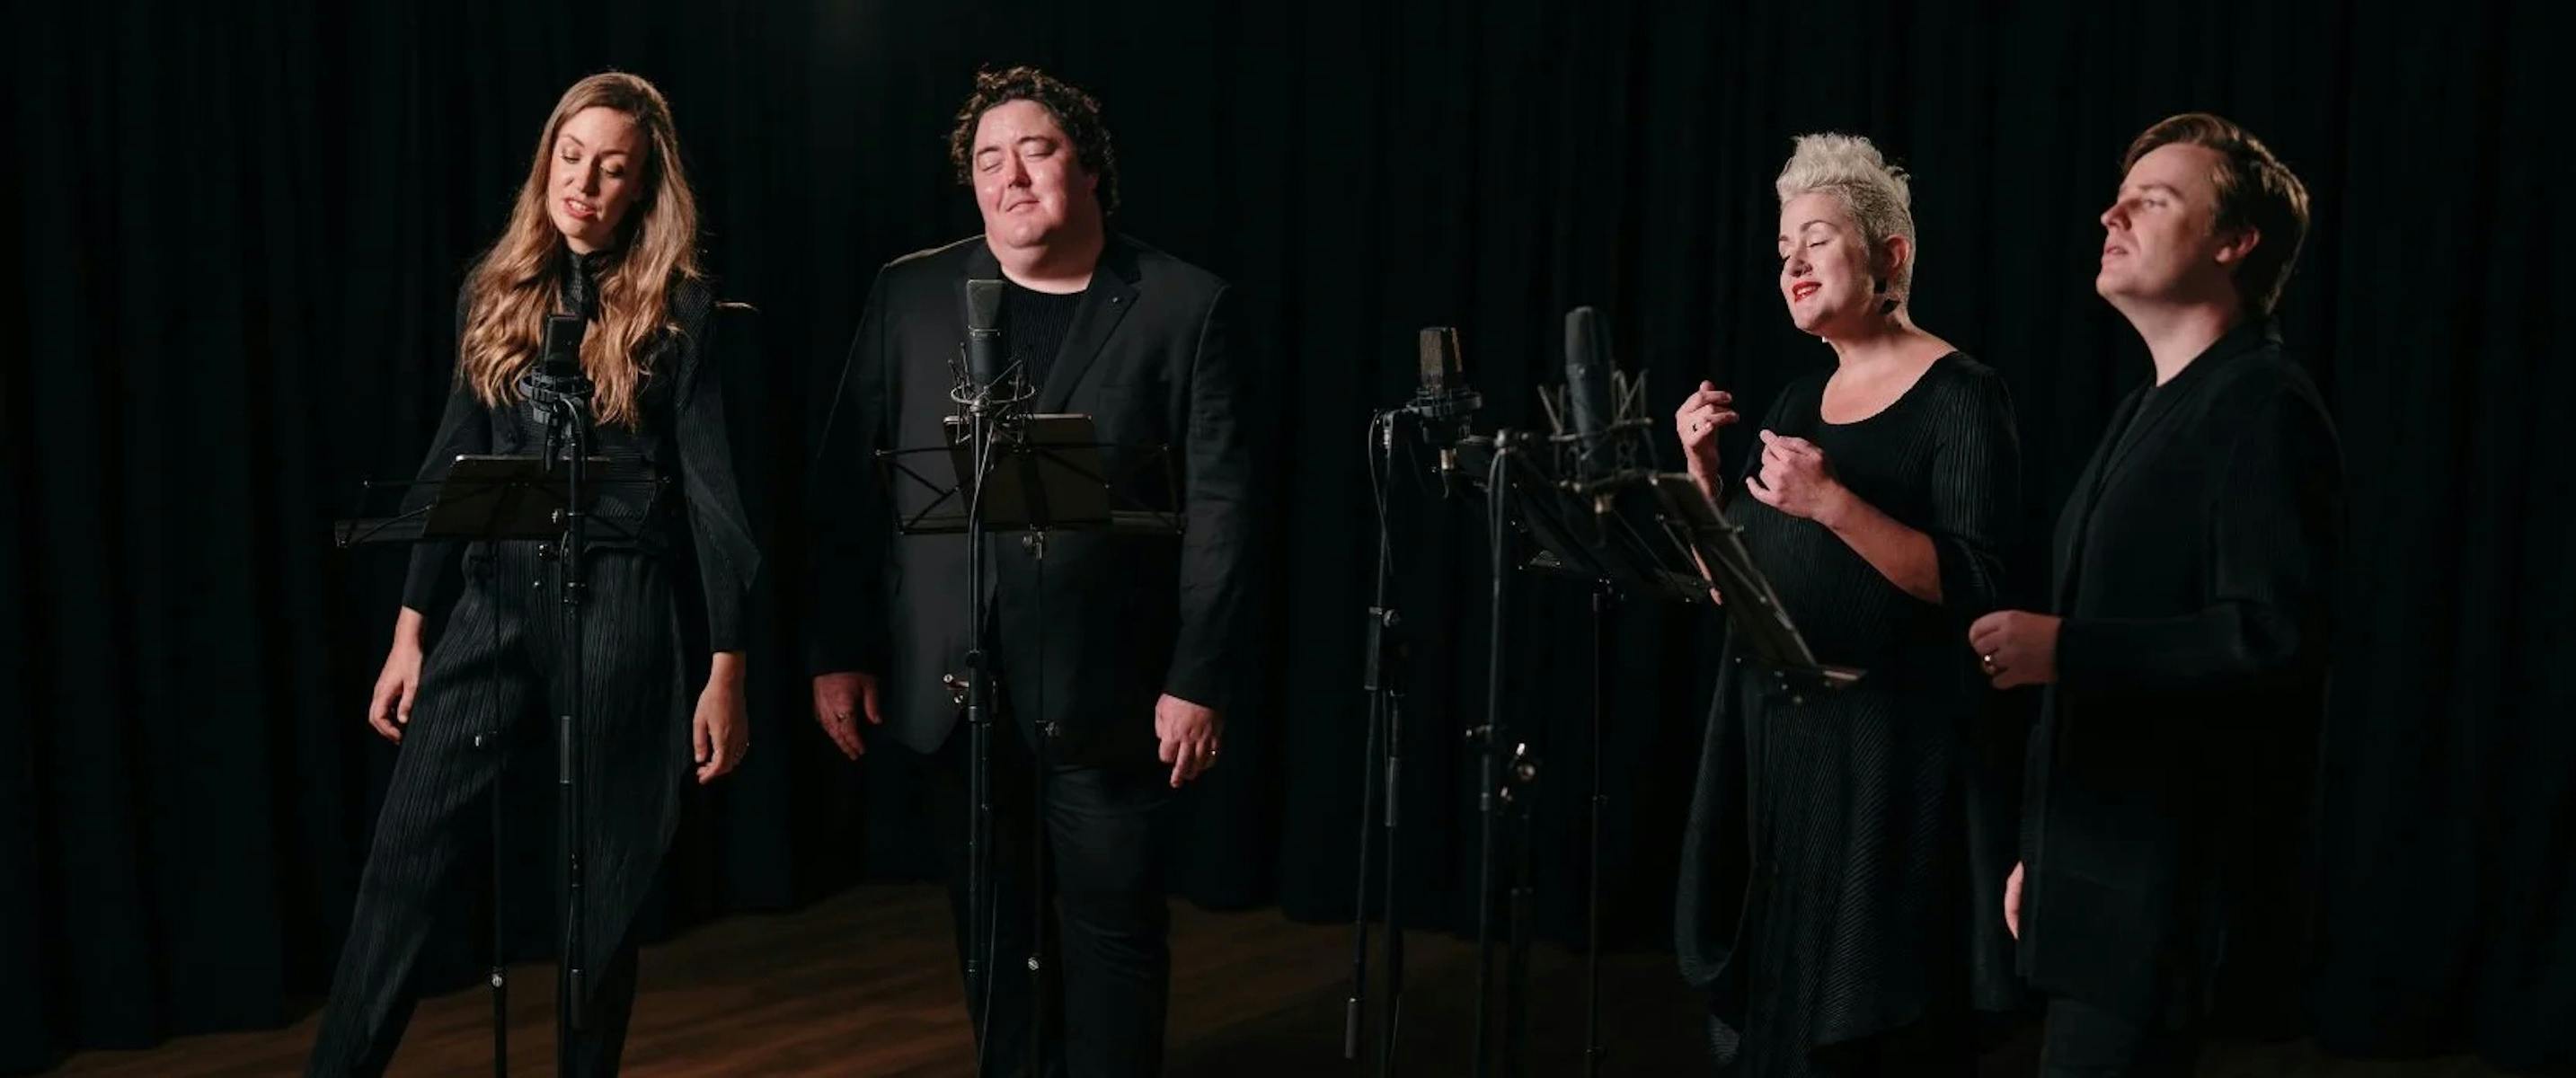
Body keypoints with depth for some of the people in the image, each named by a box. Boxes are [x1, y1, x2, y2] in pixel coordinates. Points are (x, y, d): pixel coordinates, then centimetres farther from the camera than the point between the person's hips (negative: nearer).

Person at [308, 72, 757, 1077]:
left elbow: (712, 492, -5)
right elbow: (454, 465, 12)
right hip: (496, 604, 4)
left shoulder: (678, 306, -4)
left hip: (623, 614, -4)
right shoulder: (494, 291, 8)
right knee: (401, 868, 1)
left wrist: (726, 670, -8)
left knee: (602, 888, 6)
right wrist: (409, 627, 10)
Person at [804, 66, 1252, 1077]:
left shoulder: (1184, 305, -2)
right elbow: (846, 480, 4)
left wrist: (1199, 679, -9)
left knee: (1114, 923, 6)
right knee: (989, 923, 14)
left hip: (1107, 680, -2)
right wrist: (839, 650, 1)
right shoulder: (910, 294, 4)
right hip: (952, 678, 2)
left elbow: (1220, 504, -5)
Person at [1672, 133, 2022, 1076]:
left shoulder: (1960, 395, -8)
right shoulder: (1796, 400, 13)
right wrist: (1704, 471, 0)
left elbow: (1973, 588, -17)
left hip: (1889, 752, -7)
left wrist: (1831, 503, -25)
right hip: (1771, 742, 7)